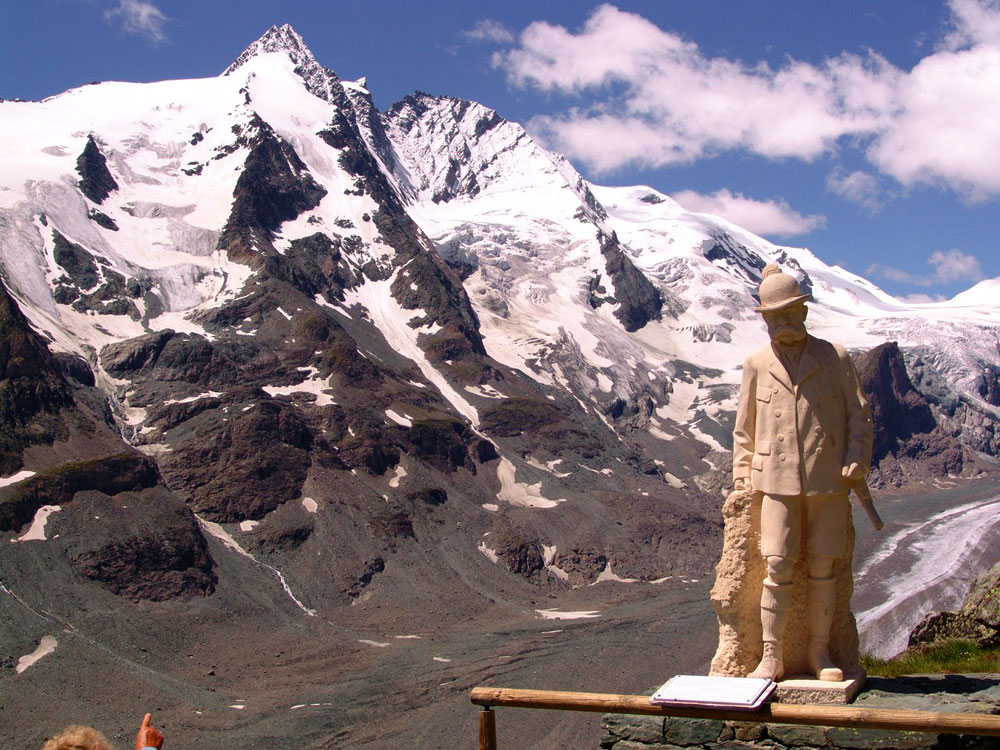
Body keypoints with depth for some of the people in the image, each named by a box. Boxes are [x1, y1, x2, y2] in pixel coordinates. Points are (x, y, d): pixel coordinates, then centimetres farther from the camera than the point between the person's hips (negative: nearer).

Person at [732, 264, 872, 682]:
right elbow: (744, 429, 14)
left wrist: (856, 462, -5)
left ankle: (819, 651, 18)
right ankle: (771, 657, 1)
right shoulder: (756, 365, 10)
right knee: (777, 567, -6)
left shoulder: (835, 358, 7)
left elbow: (859, 416, 8)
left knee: (822, 567, 5)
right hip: (778, 482, 0)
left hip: (827, 482, 0)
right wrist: (742, 476, 8)